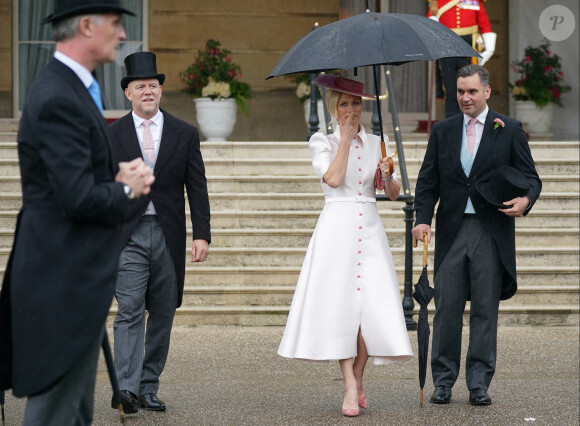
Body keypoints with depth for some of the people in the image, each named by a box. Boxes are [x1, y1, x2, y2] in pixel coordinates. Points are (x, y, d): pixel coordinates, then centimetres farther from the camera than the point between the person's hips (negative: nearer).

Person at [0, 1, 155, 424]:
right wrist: (126, 190, -8)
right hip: (66, 282, -11)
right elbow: (78, 197, -26)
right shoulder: (59, 100, -21)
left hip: (74, 278, 11)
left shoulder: (67, 88, 12)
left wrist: (118, 176, 1)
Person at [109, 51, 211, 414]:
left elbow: (197, 188, 5)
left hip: (169, 235, 2)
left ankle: (149, 388, 15)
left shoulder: (185, 134, 7)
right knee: (130, 311, -13)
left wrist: (202, 234, -4)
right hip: (128, 235, -2)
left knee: (163, 315, 6)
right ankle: (127, 388, -20)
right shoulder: (111, 135, 4)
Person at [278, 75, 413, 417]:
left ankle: (358, 379, 10)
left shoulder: (377, 143, 14)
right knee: (340, 302, -8)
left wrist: (387, 174, -10)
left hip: (370, 228, 3)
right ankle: (351, 386, -5)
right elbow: (333, 178, -12)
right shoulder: (323, 142, 6)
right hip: (337, 229, -3)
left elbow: (394, 194, 11)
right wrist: (346, 137, -6)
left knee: (374, 305, -7)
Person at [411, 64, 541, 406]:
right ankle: (444, 381, 10)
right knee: (447, 307, 1)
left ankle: (479, 384, 7)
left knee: (485, 310, 1)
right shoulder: (443, 131, 12)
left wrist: (525, 200, -18)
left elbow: (530, 176, 5)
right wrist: (423, 218, -5)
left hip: (491, 232, -2)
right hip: (451, 231, 2)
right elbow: (428, 181, 11)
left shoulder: (509, 130, 5)